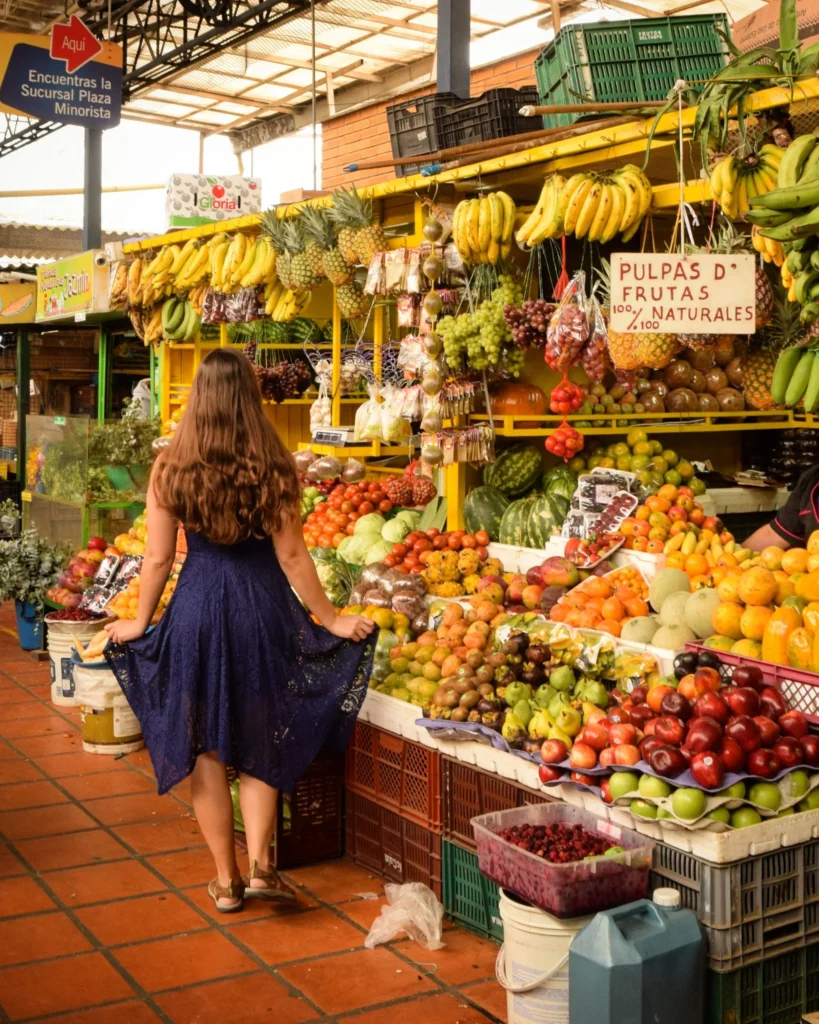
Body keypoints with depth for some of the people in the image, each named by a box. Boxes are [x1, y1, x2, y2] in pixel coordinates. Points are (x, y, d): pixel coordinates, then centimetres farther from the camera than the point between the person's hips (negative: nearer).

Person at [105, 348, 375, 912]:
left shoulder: (170, 468, -4)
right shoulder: (275, 468, -8)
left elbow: (158, 557, -1)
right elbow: (292, 557, -6)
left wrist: (141, 623, 13)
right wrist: (331, 620, 4)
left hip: (197, 606, 1)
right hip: (263, 605, 0)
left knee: (206, 751, 13)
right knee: (261, 743, 17)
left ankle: (227, 880, 22)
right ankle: (260, 866, 9)